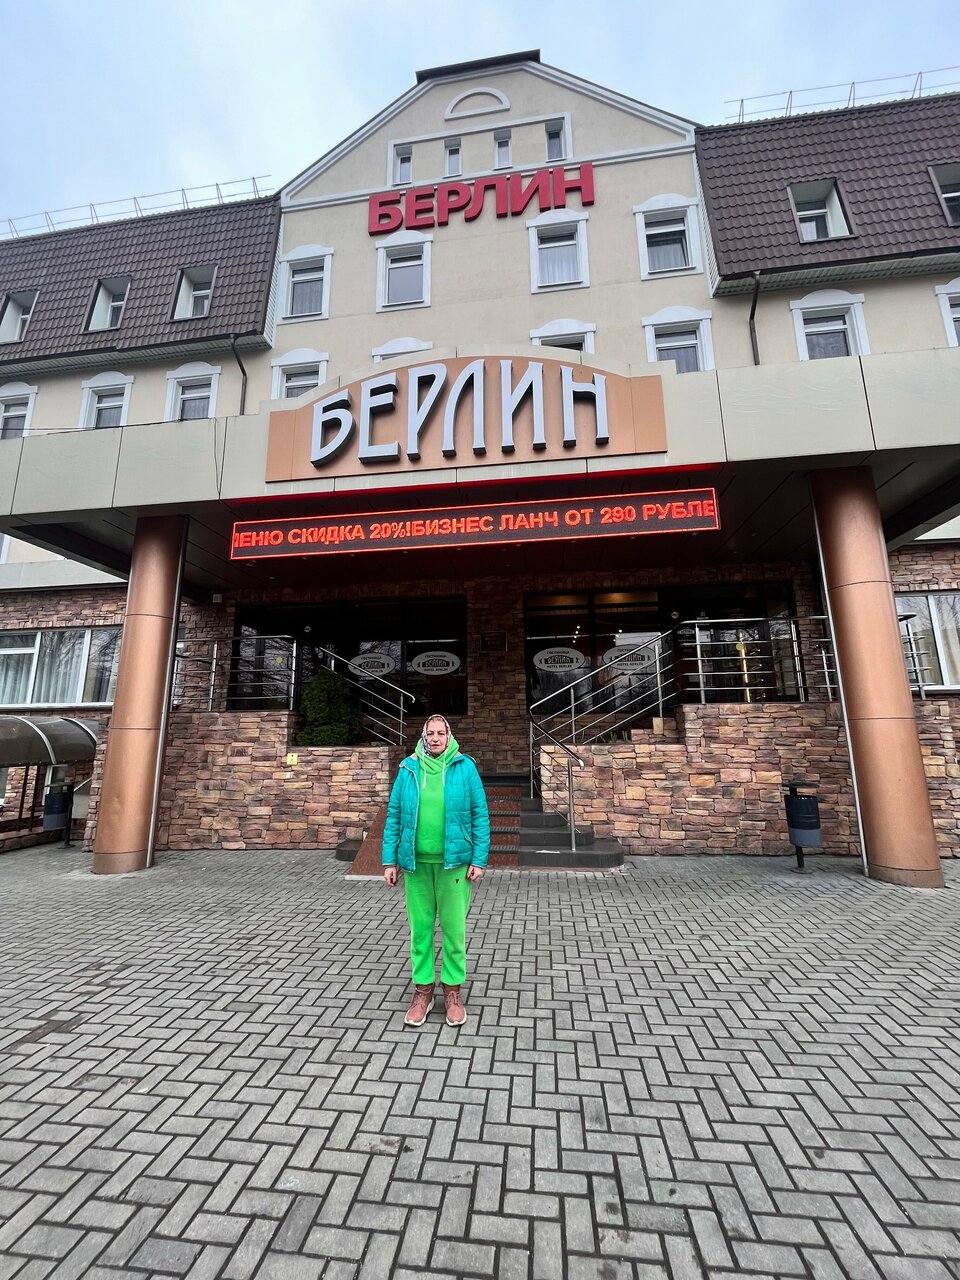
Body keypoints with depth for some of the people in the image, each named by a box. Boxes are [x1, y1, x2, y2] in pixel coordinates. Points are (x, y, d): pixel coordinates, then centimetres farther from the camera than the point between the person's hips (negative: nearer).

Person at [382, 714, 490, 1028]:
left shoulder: (465, 767, -4)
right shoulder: (408, 769, 1)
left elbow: (479, 815, -3)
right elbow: (394, 816, 3)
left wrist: (479, 860, -6)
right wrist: (390, 860, 2)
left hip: (454, 862, -1)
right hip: (416, 862, 2)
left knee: (453, 928, 10)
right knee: (420, 927, 14)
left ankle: (453, 990, 30)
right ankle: (422, 988, 33)